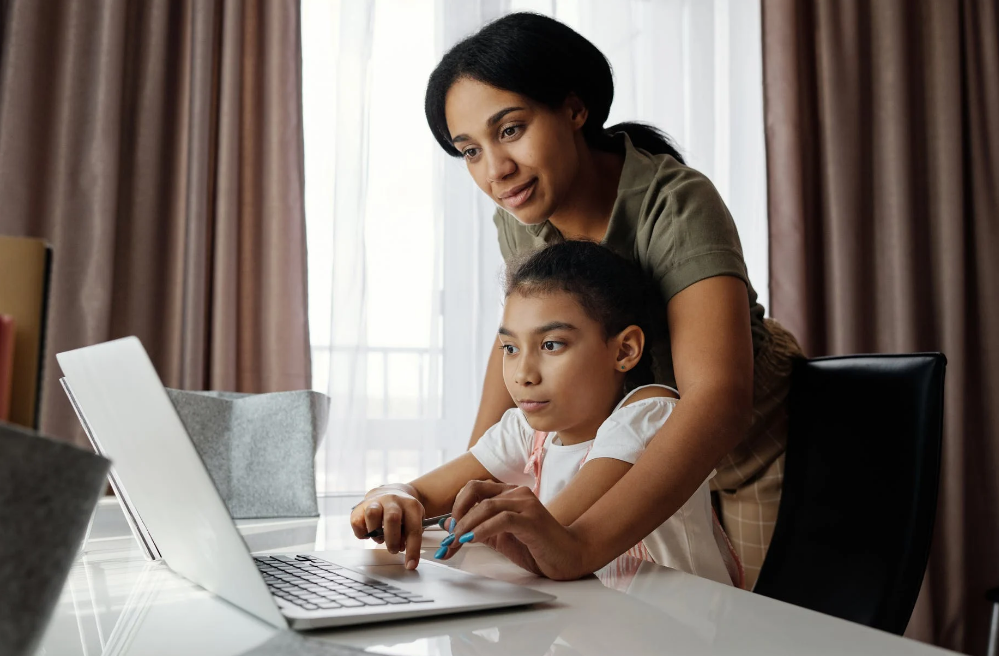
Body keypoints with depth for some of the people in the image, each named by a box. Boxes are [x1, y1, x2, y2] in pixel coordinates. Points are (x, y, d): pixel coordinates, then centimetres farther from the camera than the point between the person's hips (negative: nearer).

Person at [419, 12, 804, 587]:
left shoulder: (676, 206, -32)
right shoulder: (521, 216, -12)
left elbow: (717, 400, -44)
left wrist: (581, 546, -57)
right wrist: (471, 484, -5)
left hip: (755, 449, -4)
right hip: (648, 461, 5)